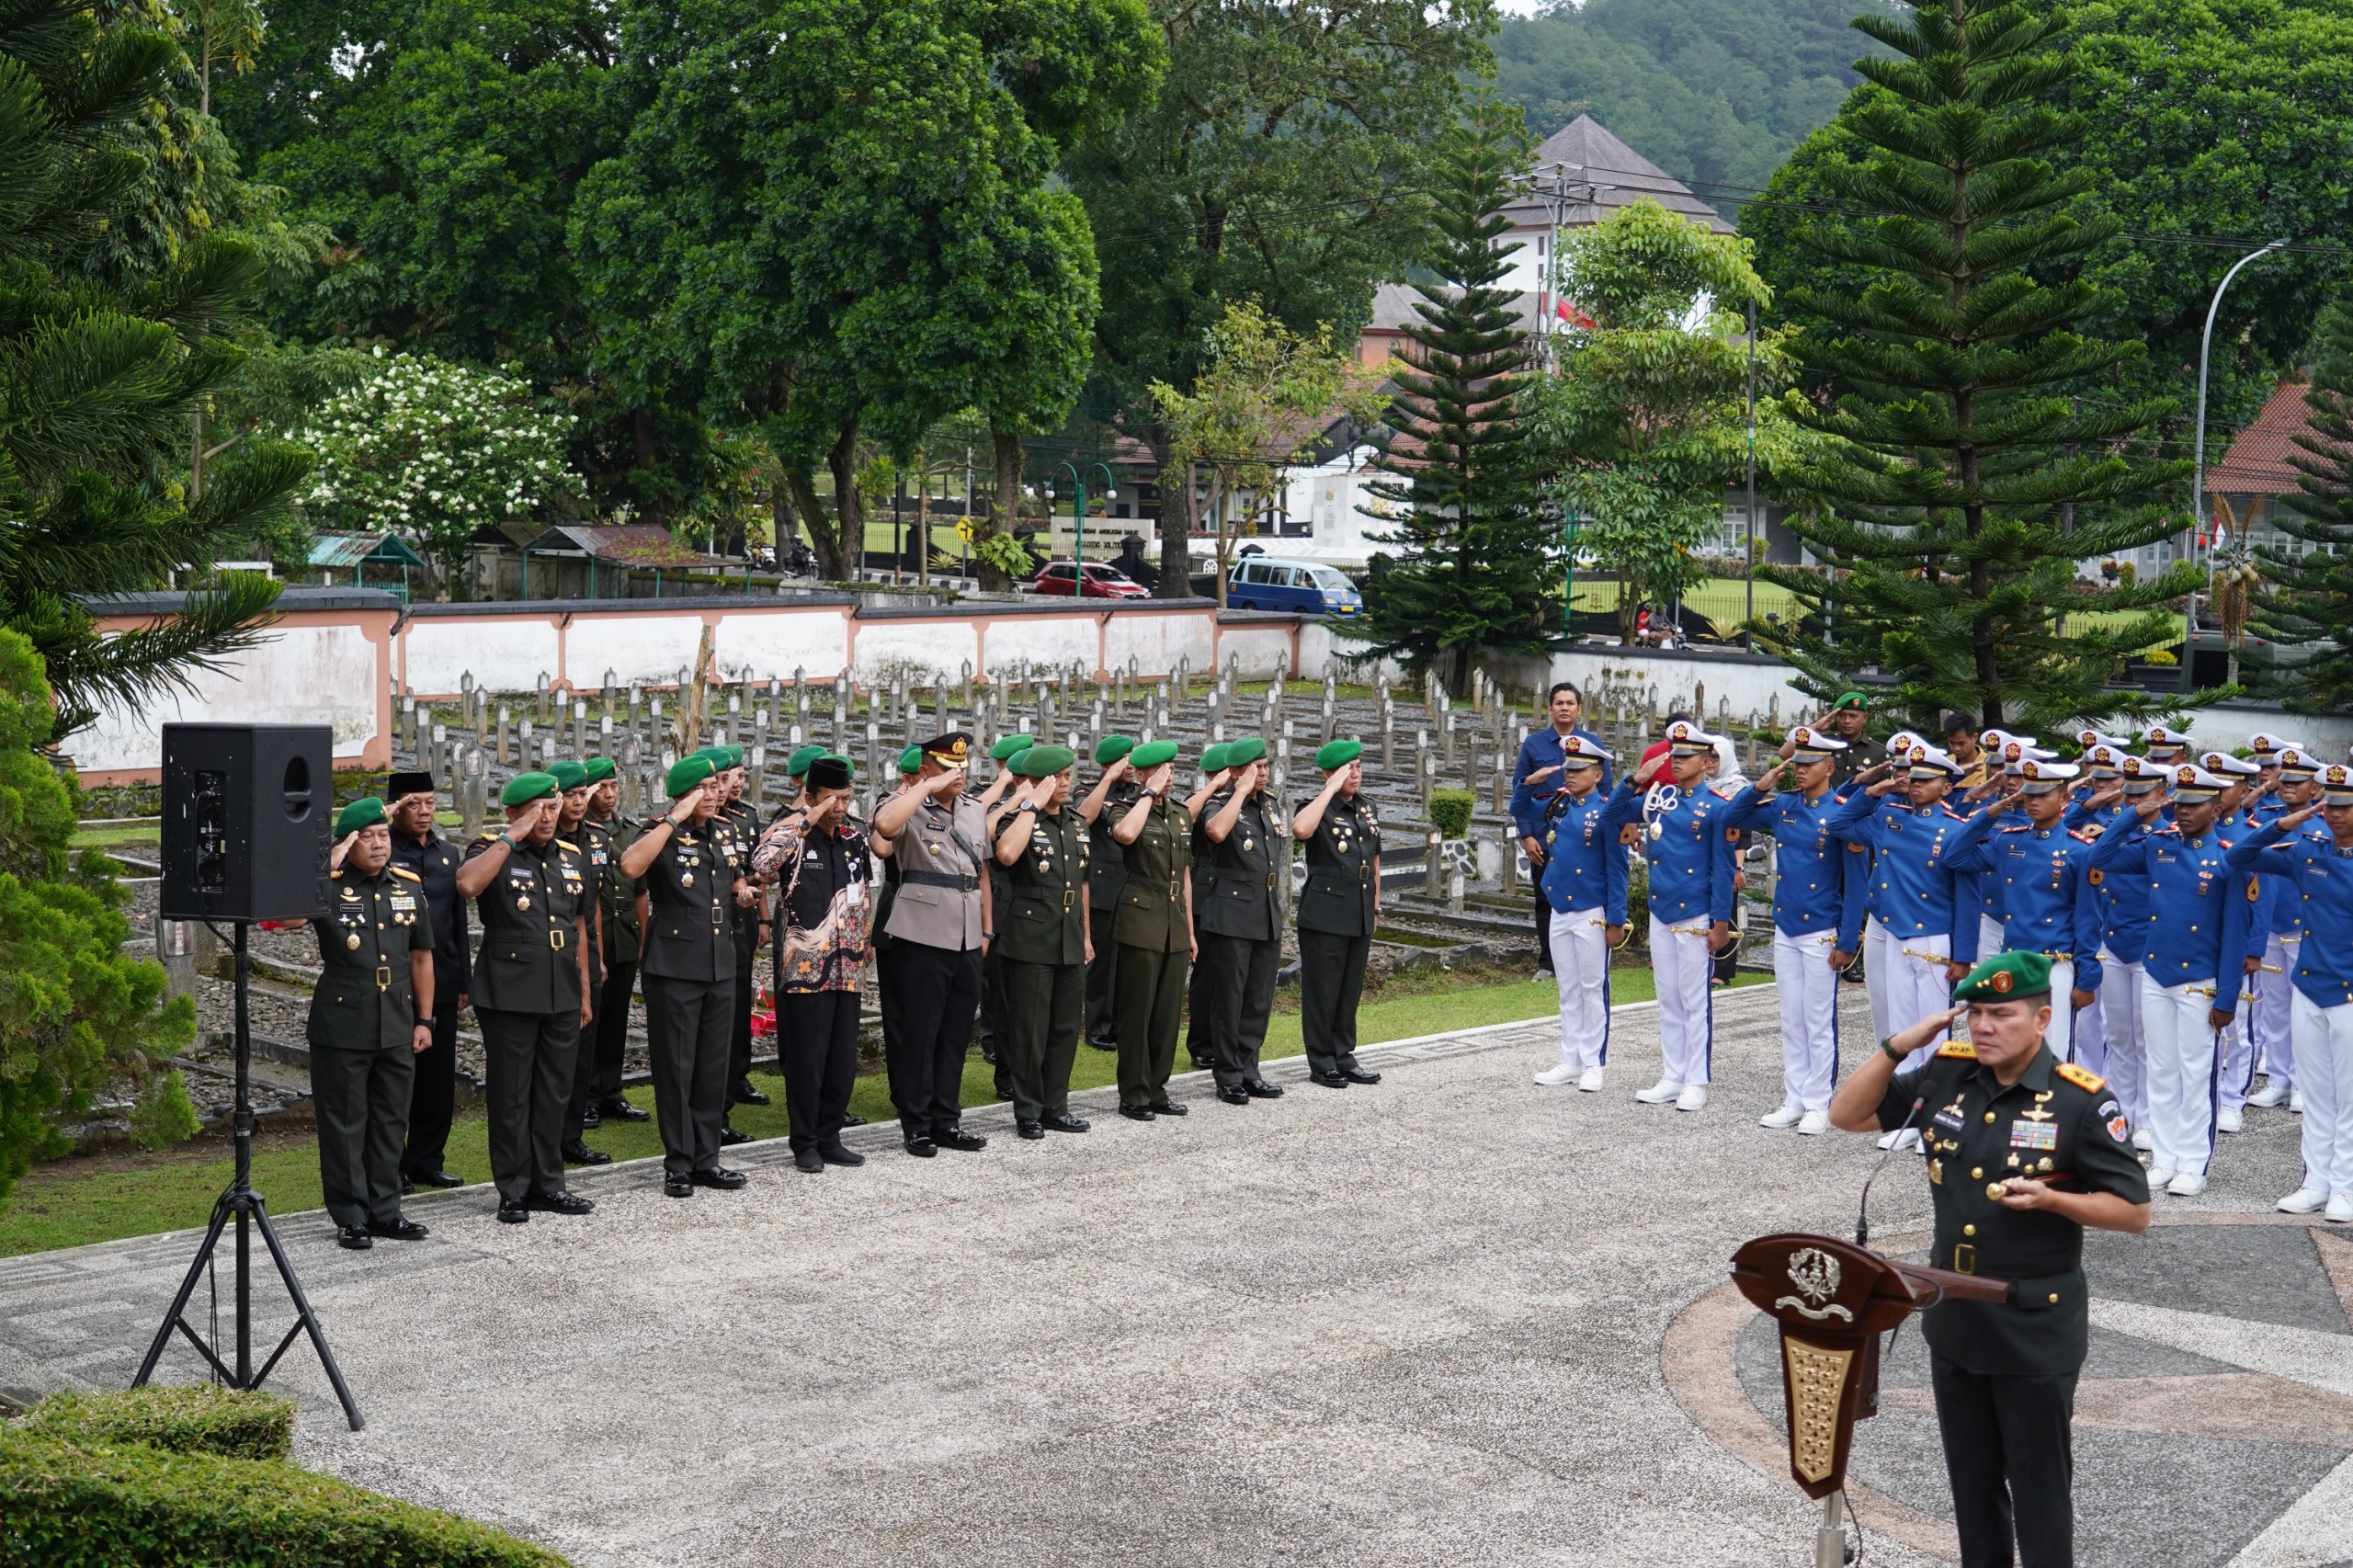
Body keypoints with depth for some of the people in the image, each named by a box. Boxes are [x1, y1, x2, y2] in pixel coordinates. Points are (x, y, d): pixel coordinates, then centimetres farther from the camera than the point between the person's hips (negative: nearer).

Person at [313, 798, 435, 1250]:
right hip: (342, 1026, -4)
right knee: (345, 1123, 4)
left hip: (397, 1025, 4)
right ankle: (350, 1217, 13)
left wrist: (424, 1020, 10)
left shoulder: (409, 885, 6)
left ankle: (385, 1210, 22)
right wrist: (328, 868, -26)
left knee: (391, 1120, 12)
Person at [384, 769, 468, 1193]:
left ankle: (427, 1159, 19)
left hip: (441, 983, 5)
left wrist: (464, 980, 14)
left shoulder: (447, 854, 13)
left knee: (439, 1077, 9)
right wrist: (383, 820, -23)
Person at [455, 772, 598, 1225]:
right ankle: (513, 1192, 9)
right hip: (510, 996, -5)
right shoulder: (491, 852, -5)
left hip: (562, 996, 5)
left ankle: (547, 1184, 21)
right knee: (510, 1096, 2)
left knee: (554, 1094, 11)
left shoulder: (574, 859, 12)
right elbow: (468, 883, -30)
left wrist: (585, 989, 17)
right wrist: (511, 838, -23)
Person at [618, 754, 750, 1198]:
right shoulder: (662, 836, -7)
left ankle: (706, 1159, 17)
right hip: (673, 970, -6)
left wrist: (742, 887, 15)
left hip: (719, 967, 6)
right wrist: (675, 819, -26)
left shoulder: (719, 840, 13)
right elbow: (631, 866, -31)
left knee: (713, 1066, 9)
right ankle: (678, 1164, 6)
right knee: (675, 1068, -1)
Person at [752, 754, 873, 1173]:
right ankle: (805, 1144, 11)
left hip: (848, 969, 6)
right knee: (805, 1059, 0)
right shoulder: (791, 835, -8)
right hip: (805, 967, -6)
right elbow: (761, 866, -30)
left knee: (843, 1058, 9)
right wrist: (805, 820, -24)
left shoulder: (855, 838, 10)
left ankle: (829, 1138, 21)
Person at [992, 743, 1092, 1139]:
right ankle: (1027, 1112, 7)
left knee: (1066, 1027, 10)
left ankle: (1056, 1107, 20)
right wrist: (1032, 804, -22)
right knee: (1029, 1029, -2)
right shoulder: (1019, 820, -7)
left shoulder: (1076, 825, 13)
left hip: (1070, 942, 6)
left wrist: (1086, 935, 20)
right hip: (1030, 941, -6)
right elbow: (1006, 854, -31)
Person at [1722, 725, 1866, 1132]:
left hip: (1822, 935, -5)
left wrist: (1847, 942, -14)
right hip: (1785, 931, 5)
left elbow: (1856, 881, -11)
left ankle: (1819, 1105, 11)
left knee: (1819, 1022, 2)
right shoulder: (1782, 806, 4)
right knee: (1791, 1021, 11)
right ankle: (1794, 1100, 19)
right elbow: (1731, 819, 11)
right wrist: (1760, 787, -5)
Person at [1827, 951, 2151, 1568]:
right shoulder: (1945, 1075, -1)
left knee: (2038, 1487, 7)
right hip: (1953, 1317, 5)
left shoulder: (2082, 1101, -15)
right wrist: (1899, 1046, -10)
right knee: (1971, 1481, 19)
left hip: (2036, 1329, -5)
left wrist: (2049, 1198, -26)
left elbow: (2134, 1213, -10)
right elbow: (1847, 1114, 3)